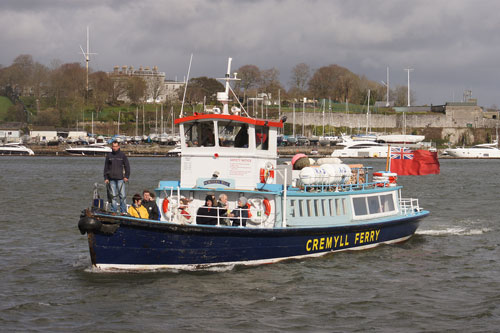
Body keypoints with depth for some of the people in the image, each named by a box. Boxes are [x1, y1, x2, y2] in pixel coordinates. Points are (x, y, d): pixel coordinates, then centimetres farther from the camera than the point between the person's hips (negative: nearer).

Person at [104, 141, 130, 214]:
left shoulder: (122, 155, 5)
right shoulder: (109, 156, 10)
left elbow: (127, 166, 7)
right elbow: (106, 167, 13)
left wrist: (126, 176, -2)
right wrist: (106, 178, 6)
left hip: (120, 178, -2)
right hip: (111, 179, 2)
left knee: (123, 195, -8)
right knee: (113, 196, 2)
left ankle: (123, 211, -5)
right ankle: (114, 211, 6)